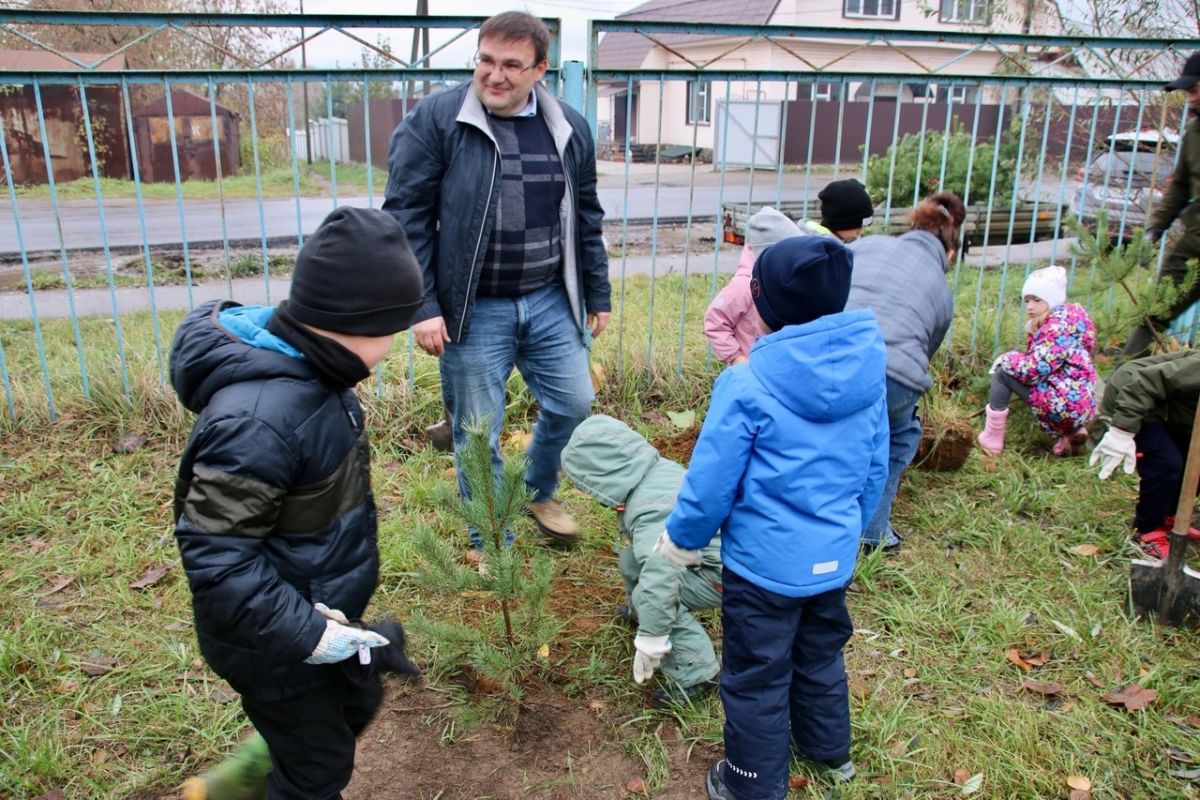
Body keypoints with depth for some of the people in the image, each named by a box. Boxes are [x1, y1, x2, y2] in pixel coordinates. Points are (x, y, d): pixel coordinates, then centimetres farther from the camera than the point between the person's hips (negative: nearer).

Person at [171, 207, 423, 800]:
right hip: (275, 643, -8)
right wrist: (309, 635, -28)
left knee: (356, 706, 28)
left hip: (319, 612, 9)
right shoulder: (256, 420, -35)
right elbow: (216, 558, -31)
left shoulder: (306, 369, -5)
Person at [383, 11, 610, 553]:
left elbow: (586, 220, 14)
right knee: (478, 432, 7)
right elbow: (406, 217, -9)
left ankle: (539, 492, 40)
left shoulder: (570, 127, 5)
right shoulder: (435, 118, -8)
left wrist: (598, 295, 15)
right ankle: (490, 542, 28)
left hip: (551, 303, 4)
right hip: (473, 311, -4)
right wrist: (422, 306, -13)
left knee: (573, 404, 11)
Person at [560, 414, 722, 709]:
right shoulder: (659, 467, 0)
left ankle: (695, 674, -10)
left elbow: (661, 577, -38)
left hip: (729, 572, -9)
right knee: (631, 560, 10)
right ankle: (640, 612, 38)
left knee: (650, 593, -19)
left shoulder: (649, 511, -30)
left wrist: (649, 643, -29)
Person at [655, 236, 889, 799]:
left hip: (764, 562, -6)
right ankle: (829, 748, 51)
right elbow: (875, 470, 5)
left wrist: (682, 538, 0)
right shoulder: (869, 369, -7)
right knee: (822, 652, 29)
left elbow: (712, 481, -18)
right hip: (835, 556, 6)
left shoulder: (748, 384, -25)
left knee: (757, 677, 13)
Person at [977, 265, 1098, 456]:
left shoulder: (1059, 326, -17)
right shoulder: (1050, 323, 13)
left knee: (1003, 372, -9)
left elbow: (1033, 369, -23)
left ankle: (991, 439, -2)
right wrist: (1012, 359, 0)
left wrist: (1007, 358, -7)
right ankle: (1072, 431, 15)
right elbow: (1036, 362, 15)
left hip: (1067, 405, -10)